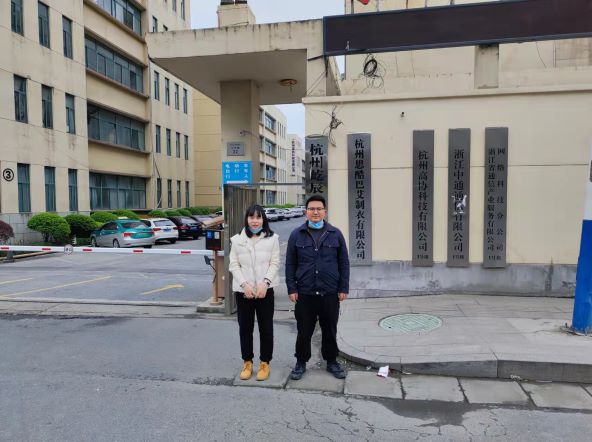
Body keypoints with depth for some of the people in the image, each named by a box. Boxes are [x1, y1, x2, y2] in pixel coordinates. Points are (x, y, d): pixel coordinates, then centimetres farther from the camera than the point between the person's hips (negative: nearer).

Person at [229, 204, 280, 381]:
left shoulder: (272, 238, 0)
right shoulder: (237, 239, 4)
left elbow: (275, 263, -2)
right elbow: (234, 265, 1)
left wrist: (265, 283, -15)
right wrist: (244, 284, -12)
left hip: (265, 290, -1)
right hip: (243, 290, 2)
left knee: (266, 328, 6)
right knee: (245, 328, 11)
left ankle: (265, 363, 22)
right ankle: (247, 362, 26)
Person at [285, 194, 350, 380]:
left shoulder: (335, 234, 4)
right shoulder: (297, 235, 3)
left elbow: (344, 263, 5)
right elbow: (290, 264, 4)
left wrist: (344, 288, 0)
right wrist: (291, 288, -2)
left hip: (330, 293, 1)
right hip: (304, 293, 0)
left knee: (330, 330, 13)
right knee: (304, 330, 9)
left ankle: (332, 361, 30)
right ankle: (301, 362, 26)